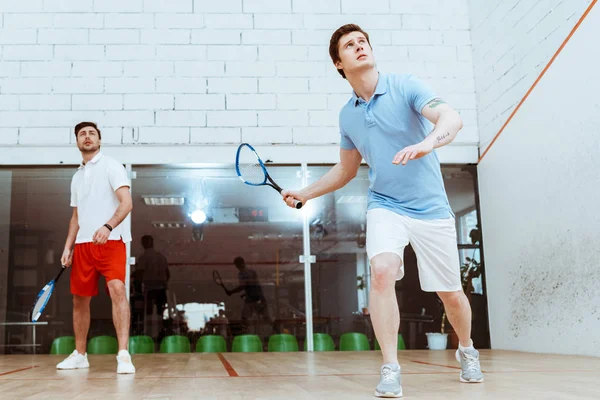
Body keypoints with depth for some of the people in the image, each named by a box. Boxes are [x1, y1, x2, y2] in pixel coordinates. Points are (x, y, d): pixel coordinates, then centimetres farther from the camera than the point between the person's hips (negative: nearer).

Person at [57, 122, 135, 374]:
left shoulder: (111, 166, -2)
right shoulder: (77, 177, 19)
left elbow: (126, 203, -14)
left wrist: (108, 226, -29)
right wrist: (68, 247, 13)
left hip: (111, 241, -7)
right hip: (83, 244, 7)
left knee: (117, 290, -22)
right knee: (79, 298, 9)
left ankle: (123, 355, -22)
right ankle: (80, 355, 23)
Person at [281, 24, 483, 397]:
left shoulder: (406, 86, -9)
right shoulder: (347, 115, 6)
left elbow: (452, 118, -24)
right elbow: (346, 169, 20)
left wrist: (427, 143, -44)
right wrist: (305, 193, 12)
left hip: (432, 209, -2)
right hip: (385, 207, 2)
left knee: (452, 295, 6)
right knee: (382, 271, -26)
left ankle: (467, 350, 38)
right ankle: (391, 369, -15)